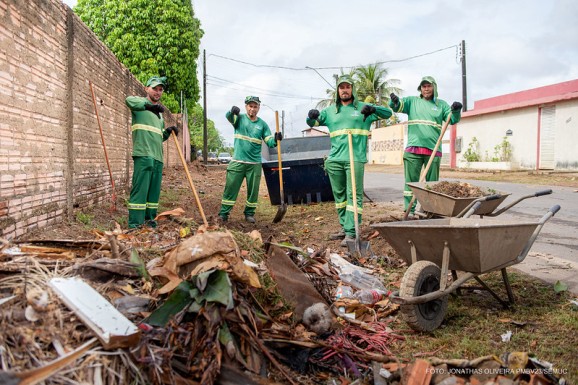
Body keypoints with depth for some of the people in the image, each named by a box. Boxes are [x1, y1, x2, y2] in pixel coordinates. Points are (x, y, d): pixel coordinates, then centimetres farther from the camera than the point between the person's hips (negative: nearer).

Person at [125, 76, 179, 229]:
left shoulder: (159, 113, 26)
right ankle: (135, 223, -9)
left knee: (154, 190, 9)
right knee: (140, 188, -11)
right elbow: (129, 100, -21)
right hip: (143, 154, -7)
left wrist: (168, 132, 10)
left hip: (158, 156, 7)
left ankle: (149, 219, 18)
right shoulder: (140, 102, 4)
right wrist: (149, 105, -32)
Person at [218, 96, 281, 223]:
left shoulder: (262, 124, 7)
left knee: (253, 189, 7)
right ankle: (224, 213, 6)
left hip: (255, 164, 2)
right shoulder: (240, 118, 2)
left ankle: (249, 213, 22)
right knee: (230, 187, -1)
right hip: (237, 162, -2)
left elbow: (269, 142, 2)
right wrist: (232, 111, -46)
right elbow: (228, 116, -21)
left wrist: (276, 139, -22)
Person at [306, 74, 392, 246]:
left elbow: (387, 113, 4)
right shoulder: (329, 111, 16)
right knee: (339, 194, 11)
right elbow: (312, 123, 17)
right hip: (334, 159, 4)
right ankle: (344, 227, 23)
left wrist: (373, 109, -17)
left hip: (356, 159, -4)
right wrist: (311, 116, -8)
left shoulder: (363, 108, 8)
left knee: (354, 195, -9)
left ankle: (351, 232, -10)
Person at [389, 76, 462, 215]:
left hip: (433, 150, 1)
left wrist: (456, 110, -16)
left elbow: (452, 120, 5)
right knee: (411, 181, 0)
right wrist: (394, 101, -26)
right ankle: (409, 211, 5)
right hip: (413, 149, -1)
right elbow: (397, 106, -2)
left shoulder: (441, 104, 14)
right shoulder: (412, 101, 12)